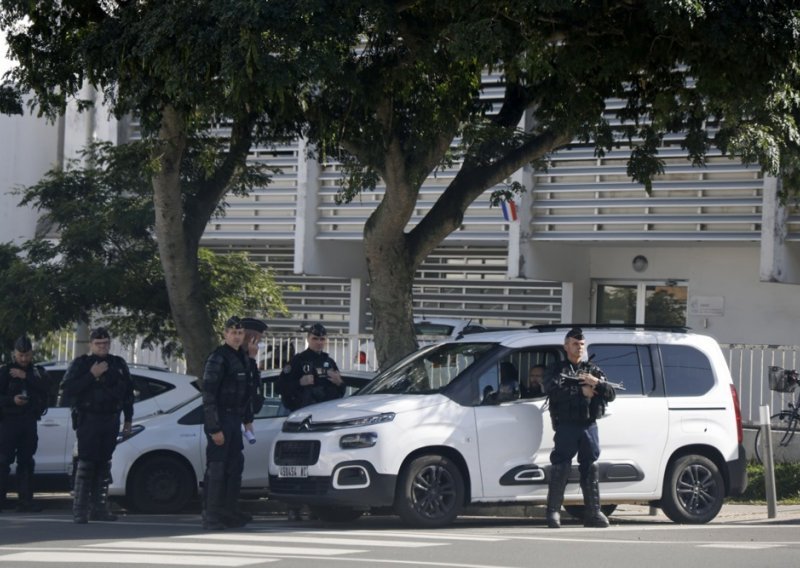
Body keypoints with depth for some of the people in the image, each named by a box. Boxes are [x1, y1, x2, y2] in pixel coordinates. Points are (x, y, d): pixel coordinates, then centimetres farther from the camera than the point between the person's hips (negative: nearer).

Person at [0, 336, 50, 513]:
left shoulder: (37, 372, 12)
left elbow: (45, 388, -7)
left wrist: (26, 377, -17)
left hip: (29, 422, 3)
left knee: (26, 462, 4)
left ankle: (25, 500, 5)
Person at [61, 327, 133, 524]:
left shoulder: (118, 365, 14)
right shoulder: (80, 364, 1)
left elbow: (128, 392, 19)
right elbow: (67, 389, -10)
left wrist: (127, 420, 14)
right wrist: (91, 375, -16)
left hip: (110, 420, 4)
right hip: (88, 420, -4)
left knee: (103, 464, 5)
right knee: (86, 463, -11)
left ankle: (99, 507, 9)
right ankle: (80, 509, -12)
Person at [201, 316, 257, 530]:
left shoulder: (244, 358, 14)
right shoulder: (218, 358, -14)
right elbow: (208, 395, -17)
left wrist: (248, 420, 19)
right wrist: (214, 429, -20)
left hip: (235, 420, 9)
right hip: (220, 421, -9)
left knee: (235, 466, 13)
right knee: (216, 469, -8)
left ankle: (230, 512, 23)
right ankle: (210, 517, -5)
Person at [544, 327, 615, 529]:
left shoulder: (593, 370, 20)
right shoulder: (558, 369, 9)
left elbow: (611, 394, 9)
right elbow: (554, 391, -12)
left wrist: (597, 383, -10)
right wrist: (581, 392, -15)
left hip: (589, 426, 4)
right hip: (566, 426, -4)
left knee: (591, 469, 4)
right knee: (560, 469, -7)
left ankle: (593, 512, 7)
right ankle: (553, 512, -3)